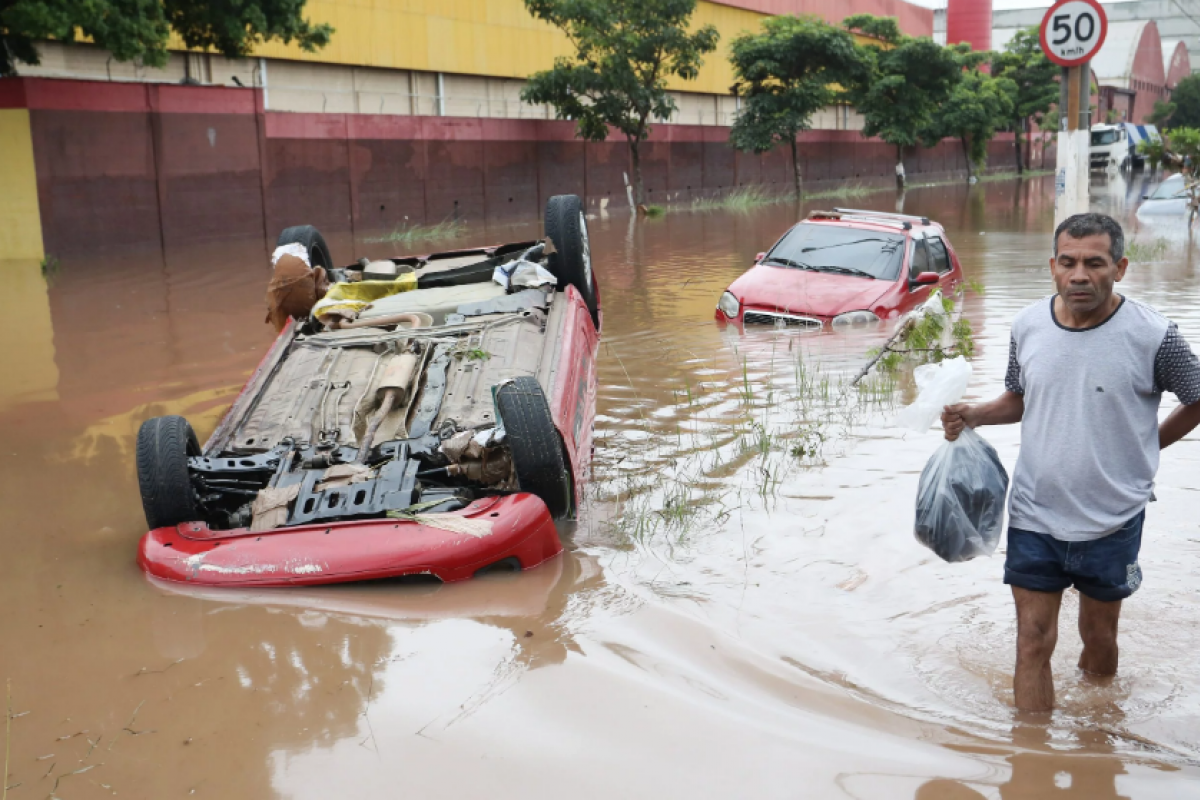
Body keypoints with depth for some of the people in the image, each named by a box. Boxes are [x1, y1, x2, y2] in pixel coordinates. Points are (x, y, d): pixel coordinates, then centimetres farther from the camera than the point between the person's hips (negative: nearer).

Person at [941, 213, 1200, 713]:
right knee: (1033, 640, 4)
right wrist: (973, 416, -5)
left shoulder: (1152, 335, -14)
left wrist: (1147, 446, 3)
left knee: (1098, 635, 17)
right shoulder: (1027, 325, -3)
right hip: (1034, 516, 2)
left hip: (1112, 521, -2)